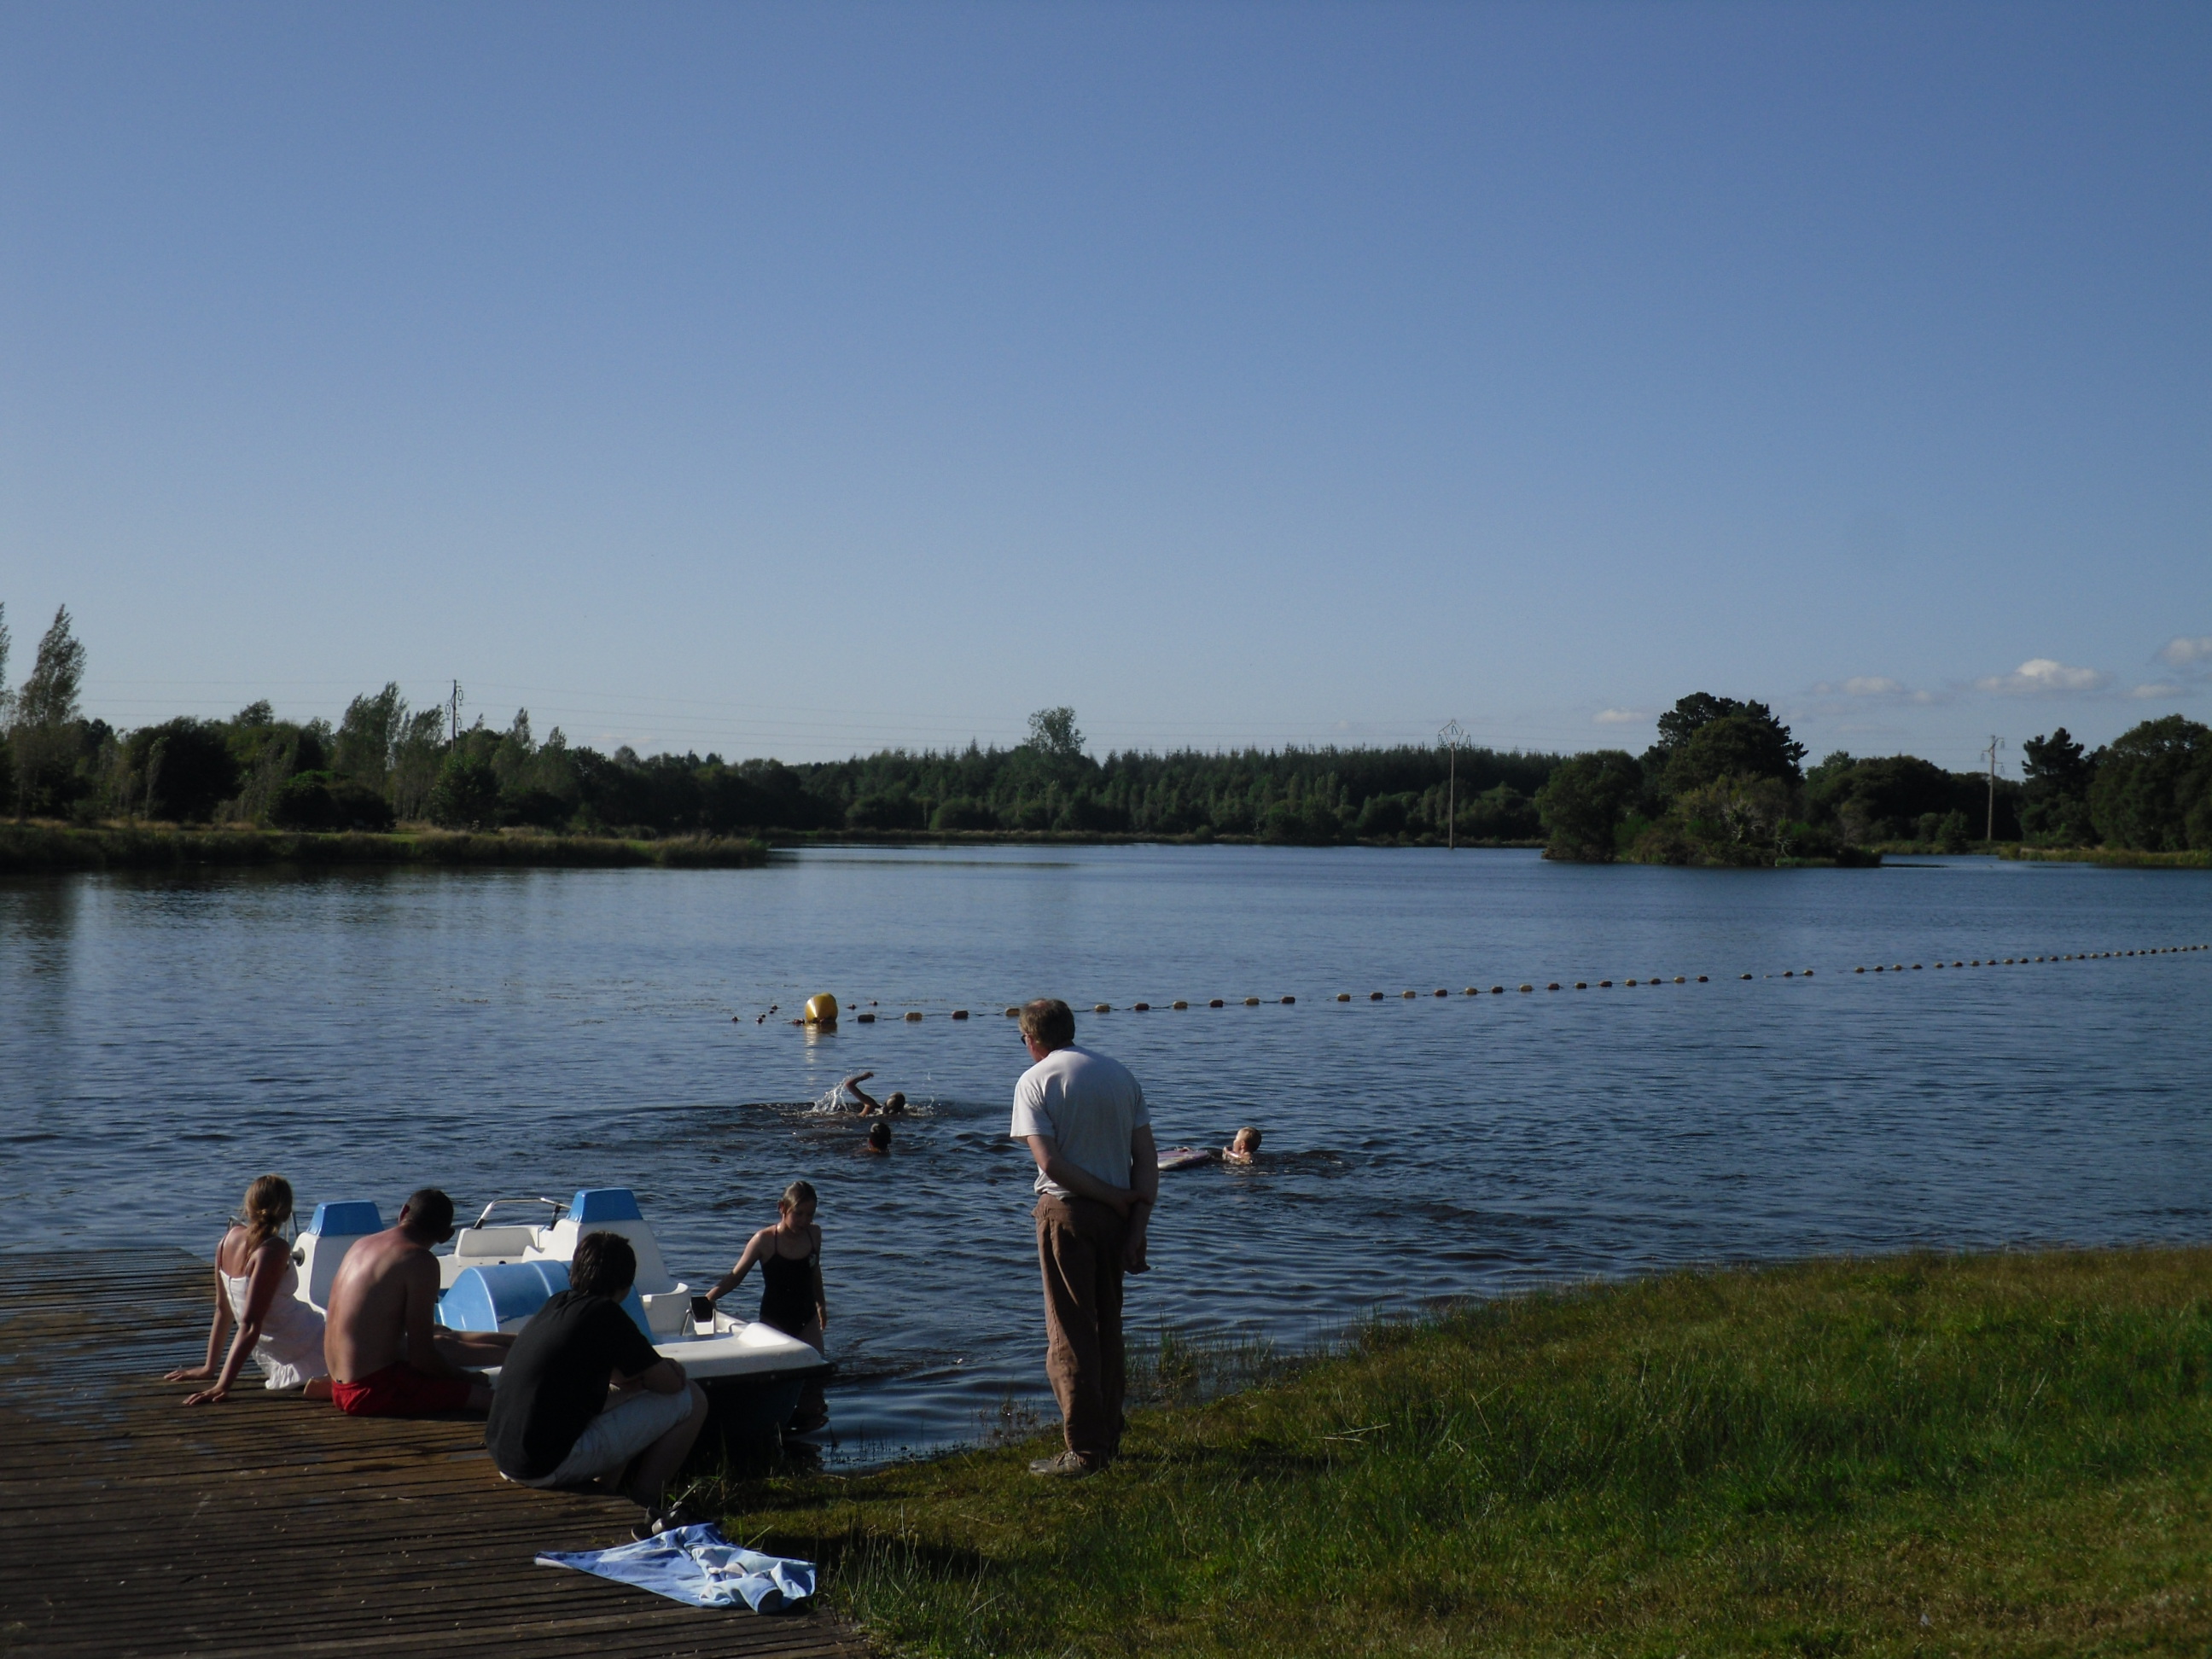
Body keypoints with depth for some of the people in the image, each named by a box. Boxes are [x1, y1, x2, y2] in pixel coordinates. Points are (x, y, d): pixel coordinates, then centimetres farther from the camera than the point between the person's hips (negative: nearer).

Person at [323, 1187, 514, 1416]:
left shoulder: (363, 1244, 9)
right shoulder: (420, 1261, -16)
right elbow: (421, 1357, -16)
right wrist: (465, 1377, 2)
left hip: (342, 1385, 10)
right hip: (374, 1392, -10)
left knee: (444, 1343, 28)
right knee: (488, 1394, -12)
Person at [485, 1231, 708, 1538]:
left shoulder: (556, 1304, 12)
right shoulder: (605, 1314, -12)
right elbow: (669, 1383, -5)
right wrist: (673, 1371, 16)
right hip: (549, 1465, -9)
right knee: (691, 1400, -1)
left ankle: (601, 1492, 18)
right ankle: (642, 1509, 5)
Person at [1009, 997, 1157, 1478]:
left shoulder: (1034, 1081, -6)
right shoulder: (1120, 1074, 9)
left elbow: (1050, 1162, -17)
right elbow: (1147, 1157, 3)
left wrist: (1118, 1200, -11)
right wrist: (1138, 1224, 0)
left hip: (1066, 1210, -5)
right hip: (1115, 1215, 6)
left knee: (1070, 1331, -1)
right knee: (1107, 1326, 17)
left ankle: (1084, 1450, -1)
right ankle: (1108, 1436, 23)